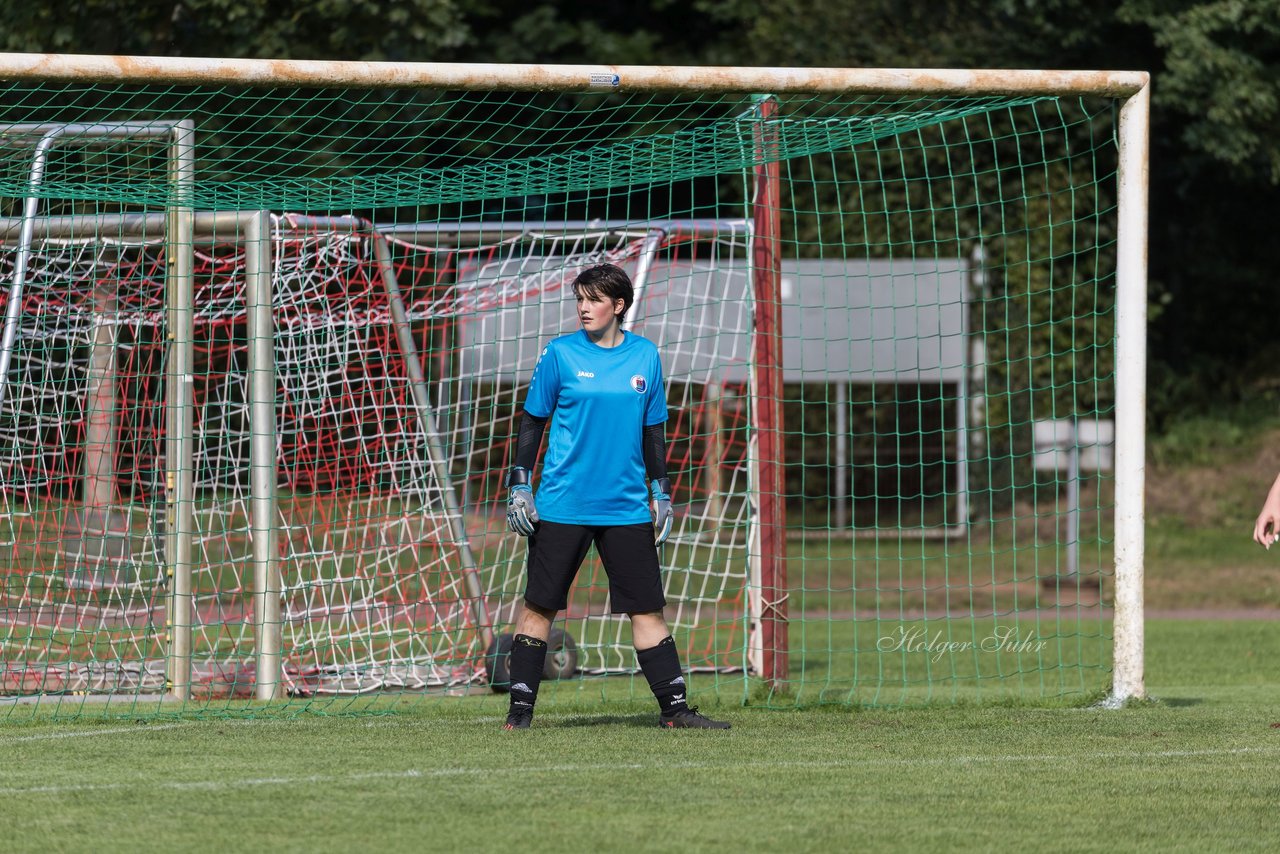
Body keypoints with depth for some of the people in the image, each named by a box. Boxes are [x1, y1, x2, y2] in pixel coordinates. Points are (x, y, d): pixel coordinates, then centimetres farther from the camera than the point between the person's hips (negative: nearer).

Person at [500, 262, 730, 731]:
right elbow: (532, 422, 4)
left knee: (647, 606, 2)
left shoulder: (645, 356, 6)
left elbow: (653, 429, 14)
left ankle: (674, 707, 7)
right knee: (539, 604, -1)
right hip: (562, 505, -2)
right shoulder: (560, 354, -1)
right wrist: (519, 486, -1)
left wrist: (661, 494, 12)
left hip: (626, 507, 2)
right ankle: (520, 708, 6)